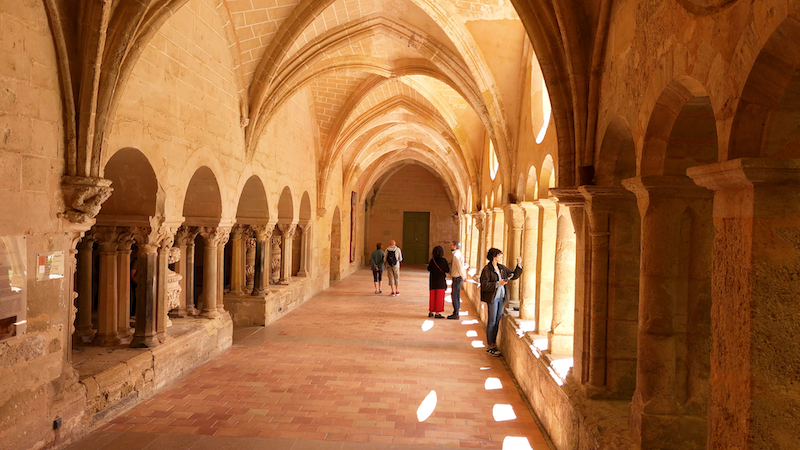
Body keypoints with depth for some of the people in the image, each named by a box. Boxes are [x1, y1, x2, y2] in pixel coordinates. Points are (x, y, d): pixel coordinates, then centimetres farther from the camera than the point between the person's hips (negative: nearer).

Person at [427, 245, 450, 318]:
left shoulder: (432, 260, -3)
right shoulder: (443, 260, -13)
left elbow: (429, 269, 7)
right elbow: (447, 270, -10)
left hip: (433, 280, 4)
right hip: (440, 280, -4)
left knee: (432, 296, 13)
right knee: (439, 297, 1)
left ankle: (430, 312, 18)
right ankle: (437, 313, 0)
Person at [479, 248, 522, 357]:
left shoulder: (502, 268, 12)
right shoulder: (487, 269, -10)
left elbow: (514, 275, 18)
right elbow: (484, 285, -15)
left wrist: (519, 265, 6)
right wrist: (497, 283, -19)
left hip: (501, 298, 7)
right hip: (492, 298, -7)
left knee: (497, 322, 10)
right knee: (492, 322, -2)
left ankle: (493, 344, 19)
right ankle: (489, 347, 6)